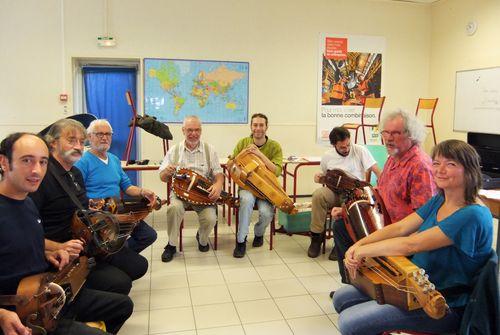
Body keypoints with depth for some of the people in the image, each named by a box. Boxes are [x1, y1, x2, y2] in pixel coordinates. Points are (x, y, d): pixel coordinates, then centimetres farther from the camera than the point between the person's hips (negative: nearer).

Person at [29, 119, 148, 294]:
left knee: (139, 265, 9)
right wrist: (58, 247, -30)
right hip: (66, 257, -9)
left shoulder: (76, 173, 13)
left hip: (91, 244, 10)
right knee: (119, 283, -23)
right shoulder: (42, 176, -19)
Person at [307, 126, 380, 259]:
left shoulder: (360, 150, -4)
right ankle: (317, 236, -15)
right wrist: (319, 177, -4)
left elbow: (377, 171, -8)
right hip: (335, 191, 2)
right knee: (318, 195, -31)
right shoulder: (327, 156, 5)